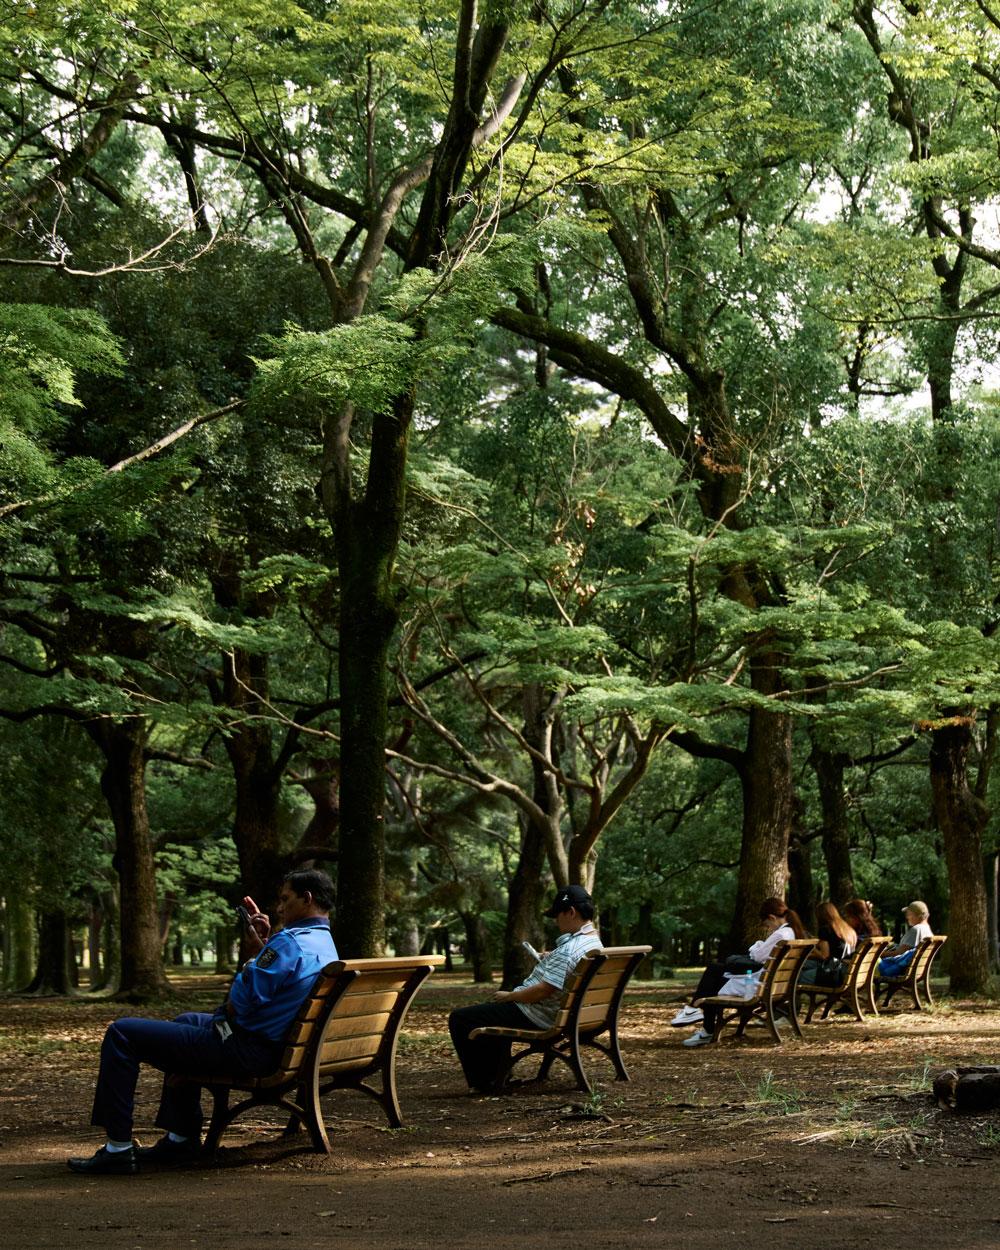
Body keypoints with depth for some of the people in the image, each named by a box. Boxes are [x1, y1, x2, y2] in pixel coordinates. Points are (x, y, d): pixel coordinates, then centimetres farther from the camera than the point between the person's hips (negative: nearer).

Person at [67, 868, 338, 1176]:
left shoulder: (291, 942, -21)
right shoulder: (326, 946, 11)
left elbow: (239, 1002, -21)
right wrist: (263, 944, 16)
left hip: (244, 1052, -11)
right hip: (274, 1049, 11)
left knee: (120, 1034, -6)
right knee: (186, 1021, 39)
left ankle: (118, 1148, -4)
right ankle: (182, 1139, 35)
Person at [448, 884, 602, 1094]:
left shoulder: (568, 950, -27)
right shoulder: (595, 943, 5)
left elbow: (542, 991, -30)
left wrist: (508, 996, -17)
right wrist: (548, 961, 14)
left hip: (534, 1018, -11)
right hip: (553, 1015, 11)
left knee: (458, 1019, -5)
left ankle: (483, 1083, 3)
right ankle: (496, 1076, 30)